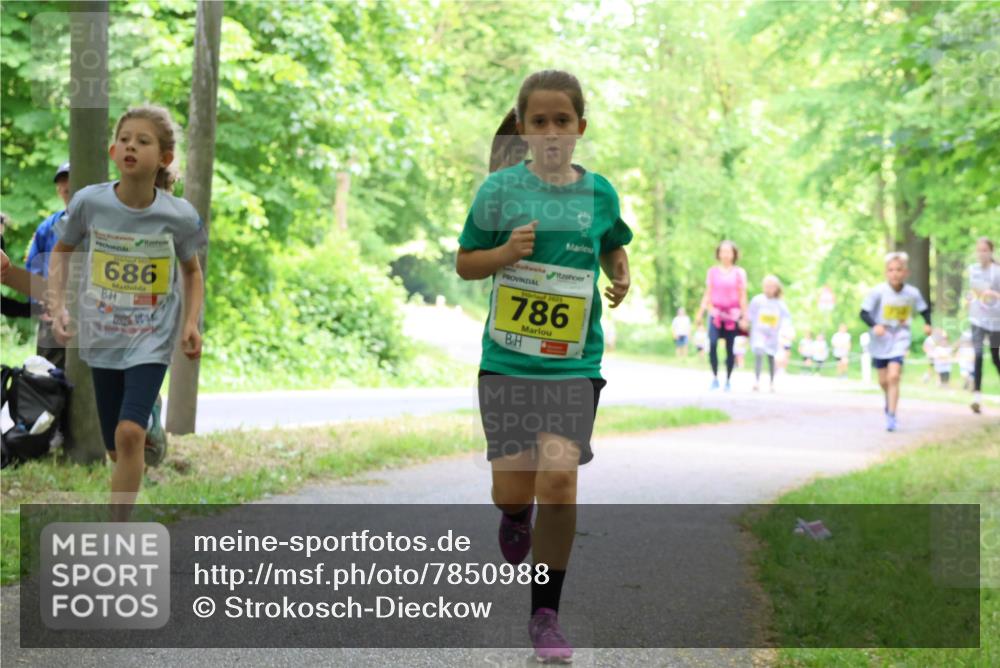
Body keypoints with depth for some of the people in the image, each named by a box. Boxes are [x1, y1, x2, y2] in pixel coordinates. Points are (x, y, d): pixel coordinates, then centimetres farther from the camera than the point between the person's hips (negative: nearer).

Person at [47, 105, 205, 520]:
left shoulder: (179, 216, -13)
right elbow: (62, 250, 8)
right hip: (102, 336, 2)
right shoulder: (89, 202, -12)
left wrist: (191, 322, -7)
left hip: (152, 338, -2)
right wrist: (57, 305, -4)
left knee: (130, 434, -20)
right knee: (117, 450, 10)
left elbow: (192, 271, 6)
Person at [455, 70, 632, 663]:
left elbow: (614, 247, 21)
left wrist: (621, 277, 0)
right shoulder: (502, 187, -3)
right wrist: (505, 252, -16)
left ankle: (546, 615, 1)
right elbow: (464, 262, 4)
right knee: (512, 488, 0)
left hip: (574, 362, 0)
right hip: (507, 359, 0)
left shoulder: (598, 192, 3)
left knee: (559, 479, -13)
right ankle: (516, 517, 41)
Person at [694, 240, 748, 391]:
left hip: (732, 315, 0)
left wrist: (744, 318, 1)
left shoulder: (739, 273, 6)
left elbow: (742, 297, 6)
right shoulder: (712, 271, 9)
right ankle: (714, 377, -13)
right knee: (712, 344, -20)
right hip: (715, 313, 0)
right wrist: (700, 314, 6)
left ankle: (728, 380, 11)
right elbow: (707, 295, 11)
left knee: (730, 348, 1)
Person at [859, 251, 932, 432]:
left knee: (893, 377, -18)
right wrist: (874, 325, -29)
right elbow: (864, 312, -13)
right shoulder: (878, 292, -15)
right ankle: (890, 402, 46)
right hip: (880, 341, 1)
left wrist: (927, 323, -6)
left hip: (899, 341, -1)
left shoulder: (912, 293, -7)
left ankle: (891, 415, -13)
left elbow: (925, 309, 11)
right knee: (883, 381, 12)